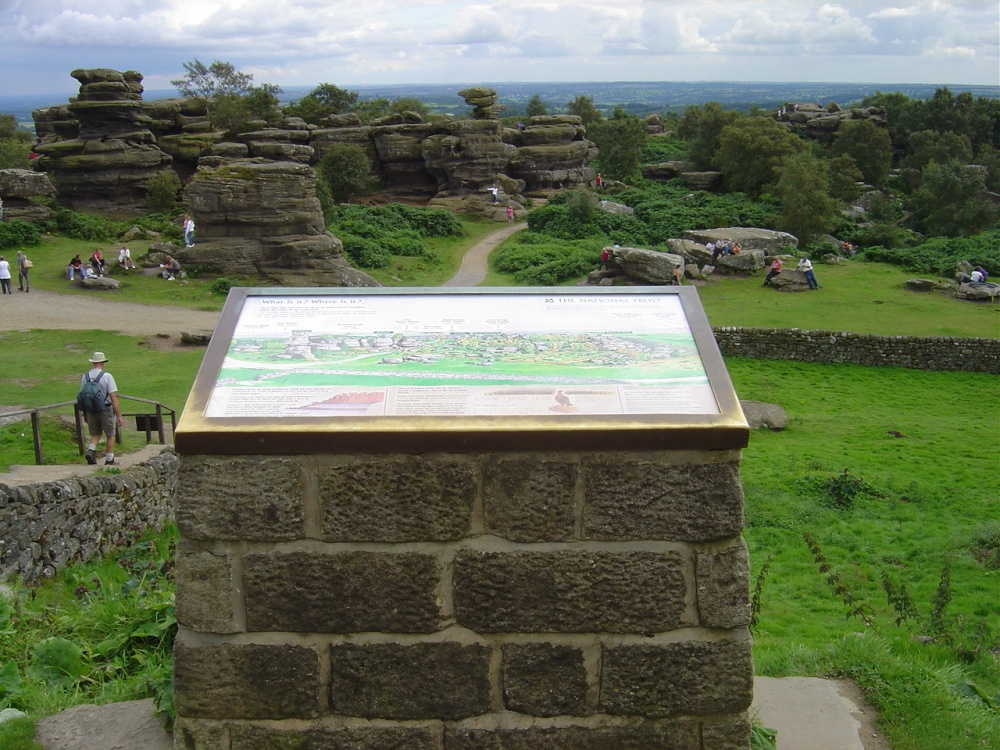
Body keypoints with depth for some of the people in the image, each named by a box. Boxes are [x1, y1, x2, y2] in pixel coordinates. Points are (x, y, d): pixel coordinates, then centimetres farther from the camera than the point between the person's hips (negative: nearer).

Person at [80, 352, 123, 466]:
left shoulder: (85, 376, 0)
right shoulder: (107, 376, -13)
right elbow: (113, 397, -16)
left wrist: (85, 413, 17)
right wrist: (119, 415, -15)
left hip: (91, 410, 4)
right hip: (105, 409, -4)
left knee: (95, 434, 20)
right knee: (110, 435, 12)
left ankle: (90, 451, -4)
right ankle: (109, 459, 16)